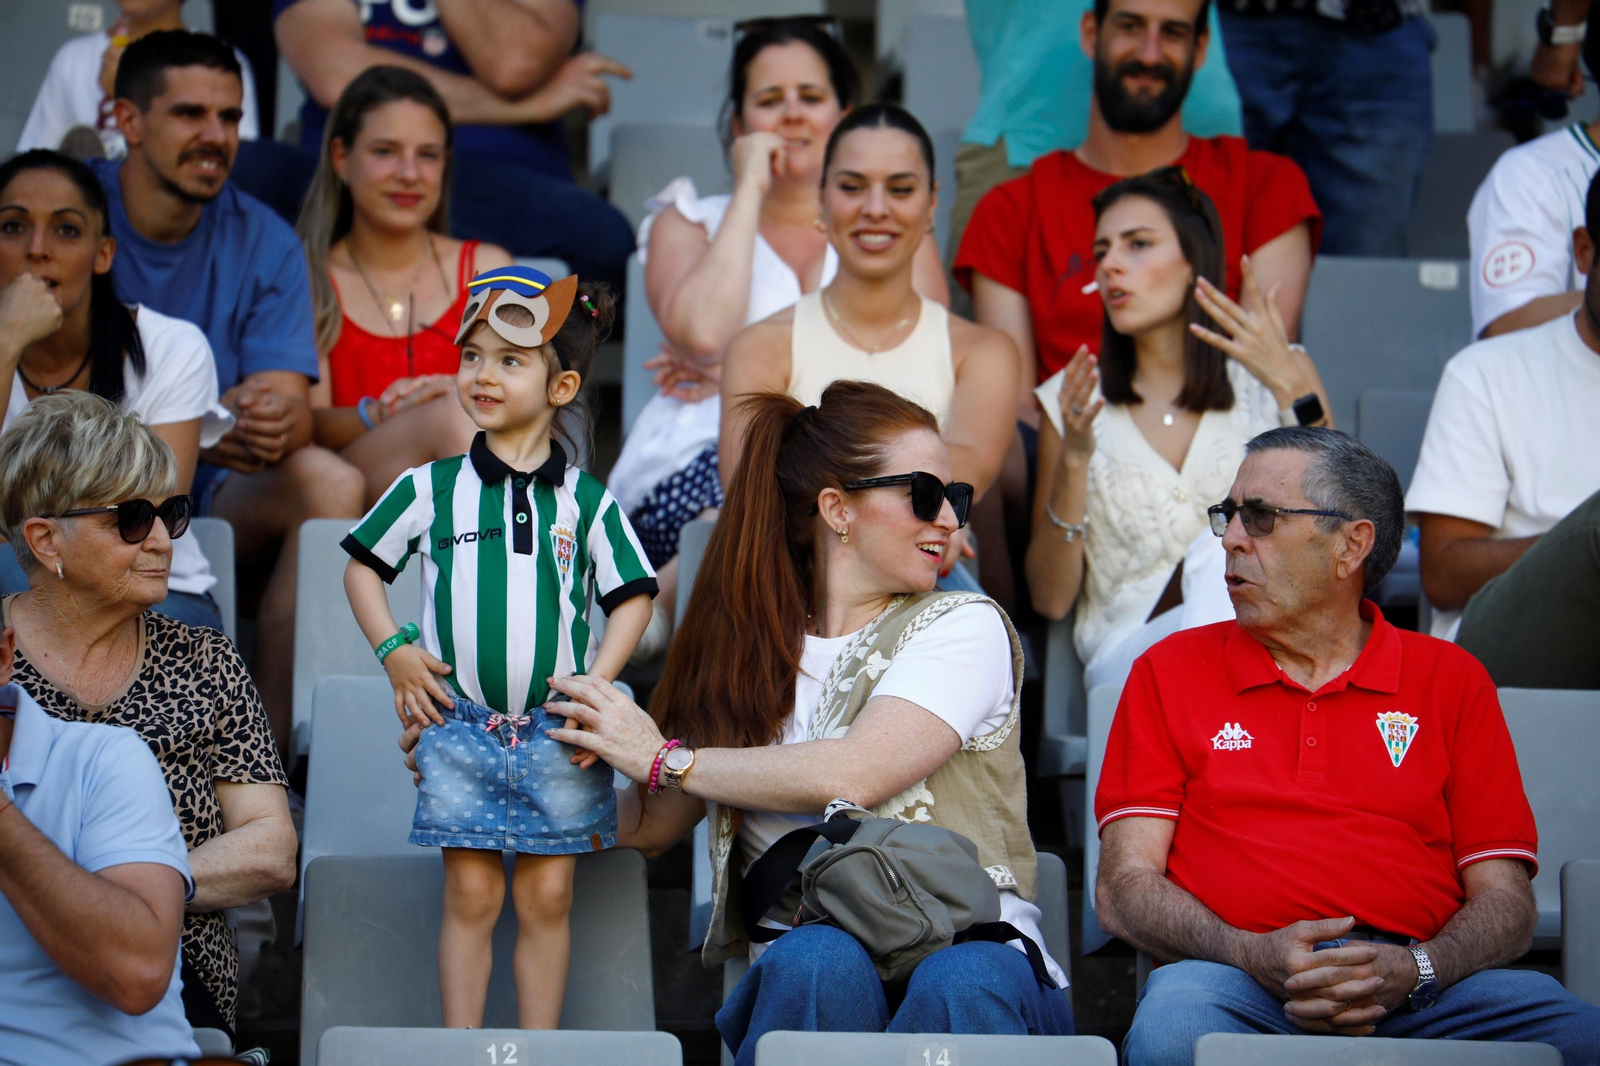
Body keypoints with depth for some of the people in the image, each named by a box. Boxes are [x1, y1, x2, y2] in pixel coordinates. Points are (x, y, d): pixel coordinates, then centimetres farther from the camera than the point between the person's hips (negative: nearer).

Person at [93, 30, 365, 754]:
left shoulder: (262, 243, 5)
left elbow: (289, 401, -5)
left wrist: (274, 422, -32)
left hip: (214, 502, 3)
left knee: (330, 482, -26)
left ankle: (265, 747, -24)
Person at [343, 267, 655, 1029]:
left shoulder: (586, 500, 3)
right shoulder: (431, 487, 3)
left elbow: (633, 595, 7)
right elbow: (363, 565, 11)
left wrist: (597, 682, -4)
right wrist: (394, 652, 0)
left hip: (557, 730, 0)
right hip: (460, 728, 0)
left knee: (547, 895, 4)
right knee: (470, 891, 1)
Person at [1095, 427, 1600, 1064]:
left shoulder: (1452, 680, 19)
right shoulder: (1171, 672, 18)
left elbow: (1506, 899, 11)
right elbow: (1123, 890, 7)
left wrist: (1413, 970, -12)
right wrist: (1254, 955, -13)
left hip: (1418, 990, 1)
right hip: (1237, 983, -1)